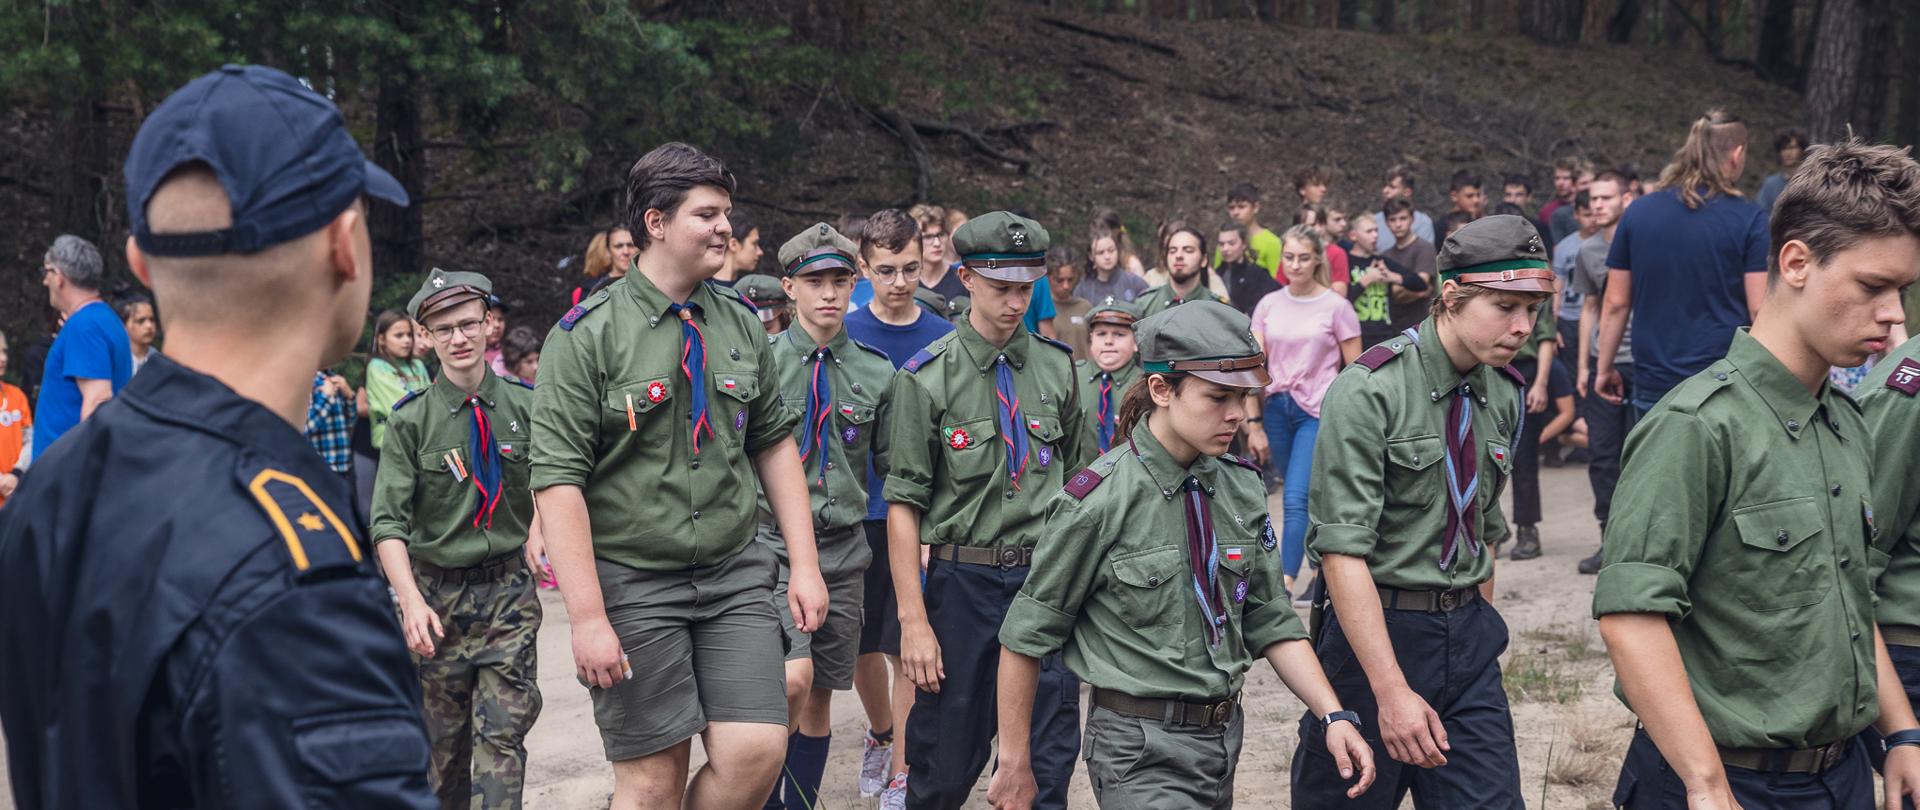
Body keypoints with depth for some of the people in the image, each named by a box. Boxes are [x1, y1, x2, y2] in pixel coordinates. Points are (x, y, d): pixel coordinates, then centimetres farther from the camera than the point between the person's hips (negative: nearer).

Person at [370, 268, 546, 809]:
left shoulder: (526, 406, 1)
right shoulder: (411, 420, -5)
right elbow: (388, 523, -9)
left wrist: (540, 524, -7)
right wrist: (410, 600, -22)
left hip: (510, 587, 0)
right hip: (436, 593, 0)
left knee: (502, 732, -8)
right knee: (444, 739, 9)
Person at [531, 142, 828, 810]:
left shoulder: (741, 323, 8)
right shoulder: (587, 335, -8)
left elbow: (774, 446, 15)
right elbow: (557, 482, -12)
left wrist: (805, 565, 8)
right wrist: (587, 618, -18)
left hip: (734, 575, 4)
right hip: (632, 581, -4)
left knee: (756, 752, -8)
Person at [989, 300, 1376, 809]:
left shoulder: (1242, 488, 2)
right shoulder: (1098, 500, -15)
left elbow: (1271, 623, 8)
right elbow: (1026, 638, -8)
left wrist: (1334, 716, -4)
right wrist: (1014, 765, -3)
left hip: (1225, 739, 6)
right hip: (1142, 749, -6)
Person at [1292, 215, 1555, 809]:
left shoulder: (1504, 396, 5)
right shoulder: (1369, 392, -16)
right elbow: (1342, 551, -20)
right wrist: (1391, 690, -25)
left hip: (1468, 632, 6)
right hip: (1374, 626, -5)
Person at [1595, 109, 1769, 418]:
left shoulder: (1637, 213, 4)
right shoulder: (1749, 220, -6)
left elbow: (1616, 303, 7)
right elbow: (1760, 309, -7)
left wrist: (1604, 367, 16)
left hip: (1654, 381, 3)